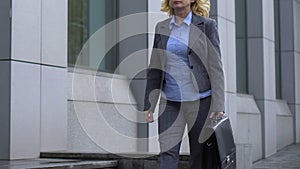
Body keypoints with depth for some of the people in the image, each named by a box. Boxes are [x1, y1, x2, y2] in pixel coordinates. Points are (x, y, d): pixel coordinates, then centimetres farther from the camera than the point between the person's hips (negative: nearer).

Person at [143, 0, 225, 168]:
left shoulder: (207, 25, 0)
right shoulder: (161, 28, 10)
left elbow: (216, 67, -4)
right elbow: (155, 69, 13)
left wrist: (218, 106, -11)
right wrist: (149, 104, 8)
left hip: (200, 100, -3)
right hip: (170, 102, 3)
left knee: (199, 155, 4)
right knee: (167, 152, -7)